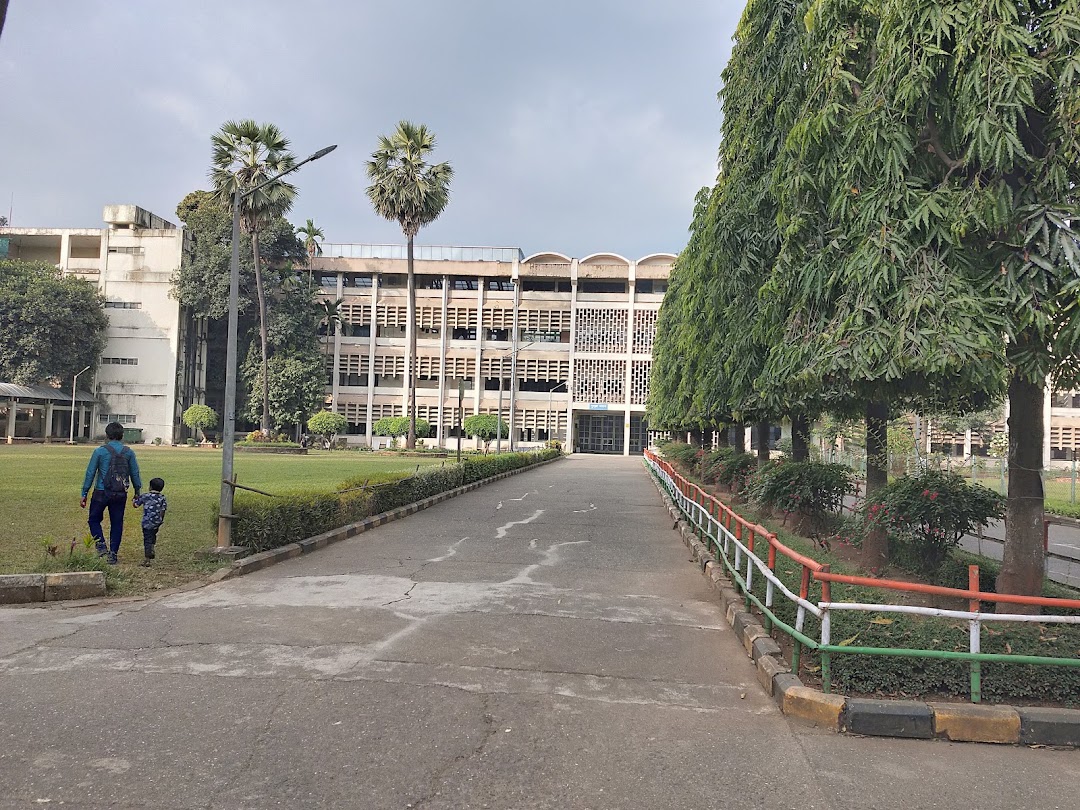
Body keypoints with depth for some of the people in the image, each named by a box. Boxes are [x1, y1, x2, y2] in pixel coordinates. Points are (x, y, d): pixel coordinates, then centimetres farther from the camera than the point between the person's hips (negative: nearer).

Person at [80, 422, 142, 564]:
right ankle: (113, 554, 11)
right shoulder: (129, 452, 1)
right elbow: (135, 474, 6)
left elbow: (90, 473, -2)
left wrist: (84, 494, 4)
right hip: (121, 494, 2)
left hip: (101, 493, -2)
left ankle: (101, 545, -2)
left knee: (94, 520, 16)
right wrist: (137, 492, 17)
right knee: (116, 524, 10)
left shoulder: (100, 451, -5)